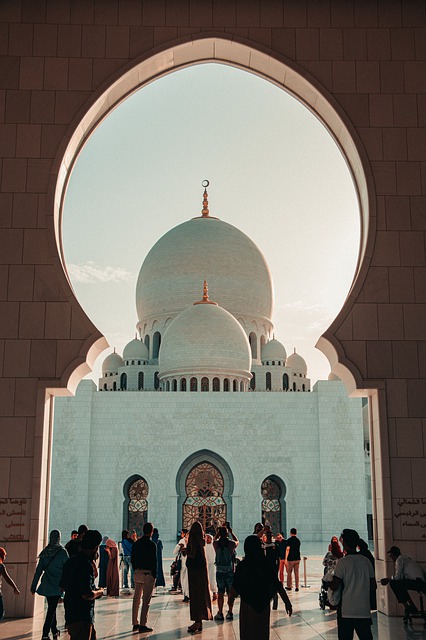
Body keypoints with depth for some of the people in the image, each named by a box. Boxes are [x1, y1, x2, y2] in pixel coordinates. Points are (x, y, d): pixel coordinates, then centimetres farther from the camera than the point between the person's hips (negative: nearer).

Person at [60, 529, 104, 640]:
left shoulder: (70, 561, 9)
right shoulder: (86, 565, -21)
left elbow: (62, 587, 18)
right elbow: (87, 595, -24)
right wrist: (99, 592, -5)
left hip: (71, 613, 10)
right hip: (81, 618, -10)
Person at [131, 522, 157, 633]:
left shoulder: (136, 544, 7)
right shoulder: (151, 544, -12)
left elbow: (133, 559, 10)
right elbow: (154, 561, -13)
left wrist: (136, 571, 16)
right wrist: (155, 575, -5)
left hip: (138, 573, 6)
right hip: (148, 573, -6)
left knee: (136, 599, 13)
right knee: (146, 600, -2)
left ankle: (135, 624, 19)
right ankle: (142, 625, -2)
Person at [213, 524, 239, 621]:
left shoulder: (216, 544, -6)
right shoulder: (231, 543, -10)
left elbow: (215, 539, 20)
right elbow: (237, 541, 15)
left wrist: (220, 530, 21)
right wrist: (231, 531, 17)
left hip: (219, 571, 1)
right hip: (230, 571, -1)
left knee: (220, 593, 8)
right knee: (230, 593, 7)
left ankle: (220, 613, 8)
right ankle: (230, 613, 10)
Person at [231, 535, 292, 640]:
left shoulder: (242, 566, -13)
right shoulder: (266, 565, -7)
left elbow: (234, 593, -11)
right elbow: (278, 586, -7)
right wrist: (287, 602, 0)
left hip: (247, 607, -2)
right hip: (264, 606, 2)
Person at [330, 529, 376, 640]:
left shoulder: (343, 562, -11)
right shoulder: (366, 561, 4)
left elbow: (334, 586, -14)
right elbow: (373, 585, 9)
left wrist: (328, 583, 7)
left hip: (346, 611, -4)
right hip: (364, 610, 5)